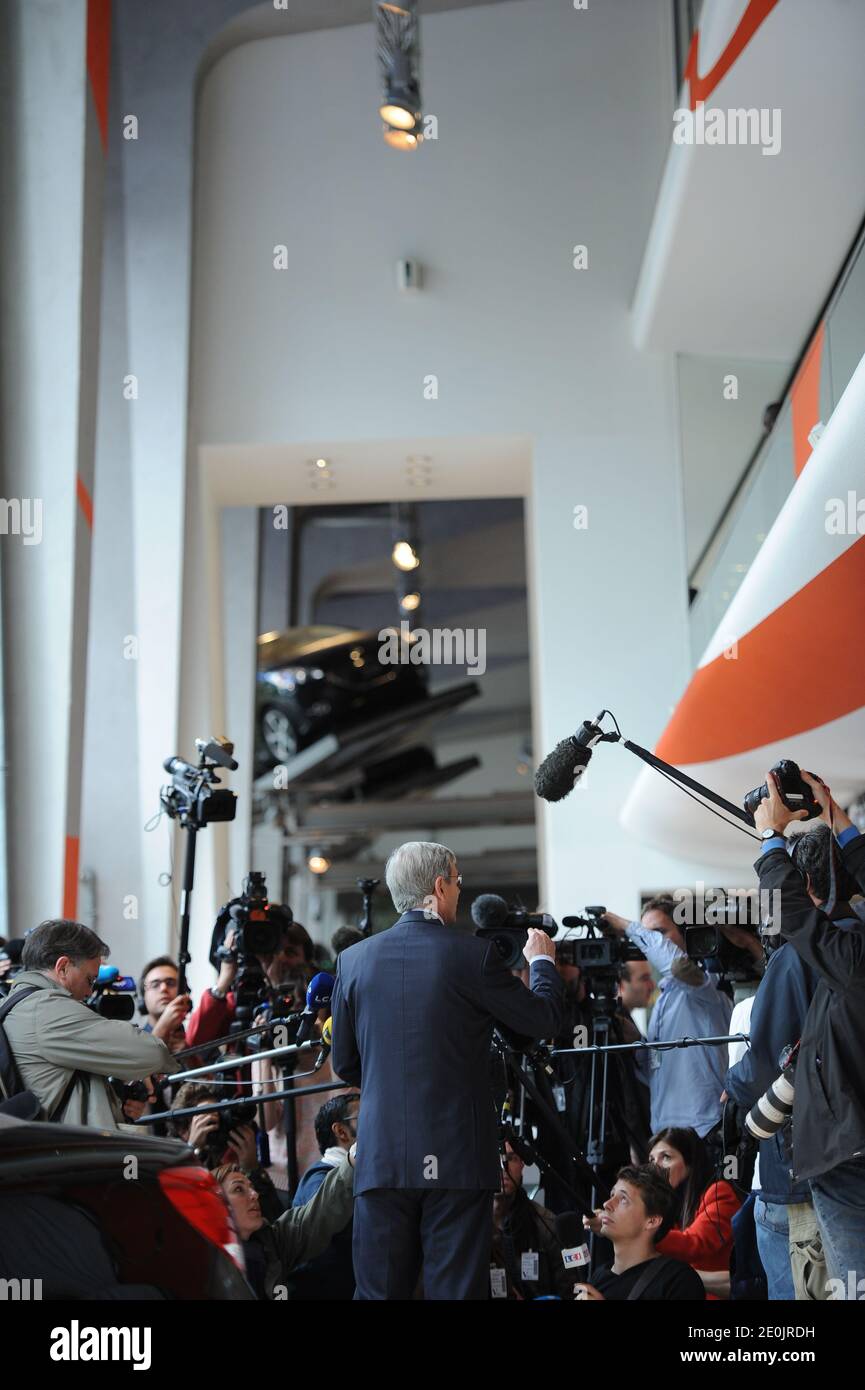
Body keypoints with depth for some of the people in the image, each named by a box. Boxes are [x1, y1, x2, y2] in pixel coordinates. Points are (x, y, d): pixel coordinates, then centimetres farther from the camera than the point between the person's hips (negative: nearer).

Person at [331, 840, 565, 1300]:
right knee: (457, 1287, 2)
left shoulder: (354, 959, 4)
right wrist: (542, 961, 22)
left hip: (381, 1155, 3)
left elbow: (344, 1065, 12)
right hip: (457, 1158, -3)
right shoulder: (474, 954, -7)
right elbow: (544, 1021, 4)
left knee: (379, 1289, 7)